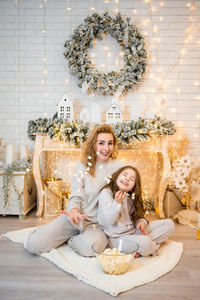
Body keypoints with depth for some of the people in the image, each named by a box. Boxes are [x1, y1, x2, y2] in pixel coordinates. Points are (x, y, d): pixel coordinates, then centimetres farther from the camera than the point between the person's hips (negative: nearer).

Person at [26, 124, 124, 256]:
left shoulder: (118, 166, -1)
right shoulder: (83, 166, 1)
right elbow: (76, 196, -2)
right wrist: (74, 211, -23)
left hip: (99, 223, -1)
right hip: (77, 217, 2)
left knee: (91, 246, -38)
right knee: (33, 244, -12)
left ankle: (72, 239, -1)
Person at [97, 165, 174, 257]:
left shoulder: (130, 197, 10)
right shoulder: (106, 193, -11)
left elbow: (136, 216, 16)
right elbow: (105, 221, -19)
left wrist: (141, 222, -7)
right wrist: (117, 203, -30)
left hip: (133, 232, 8)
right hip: (117, 238, -8)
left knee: (169, 224, 1)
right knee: (145, 243, -37)